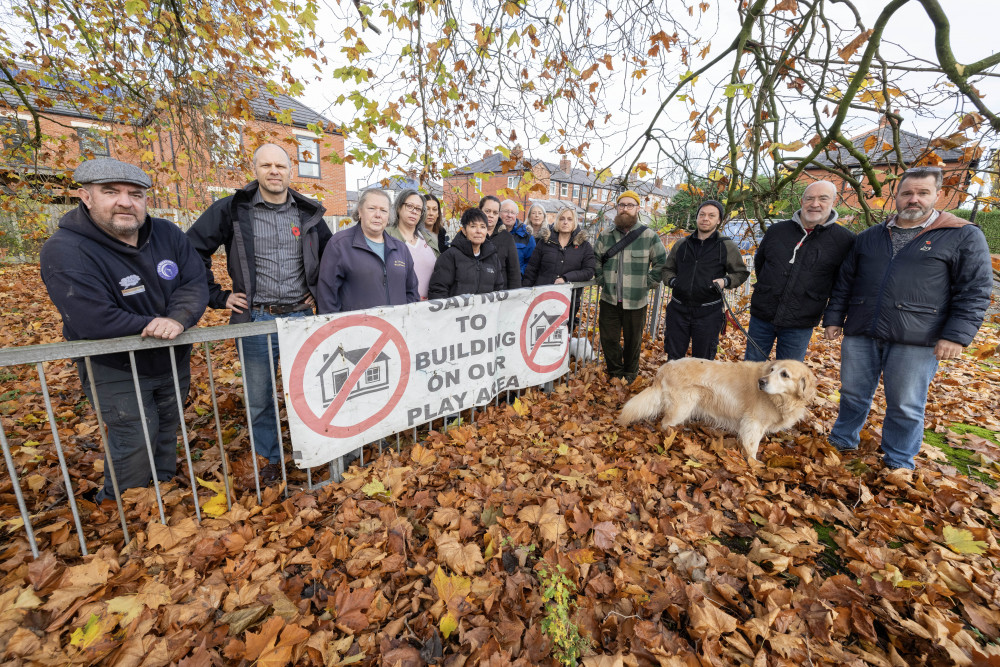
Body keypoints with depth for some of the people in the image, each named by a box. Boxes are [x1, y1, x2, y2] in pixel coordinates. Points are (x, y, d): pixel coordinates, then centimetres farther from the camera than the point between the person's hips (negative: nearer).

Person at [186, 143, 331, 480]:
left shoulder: (309, 213, 6)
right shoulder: (232, 209, 0)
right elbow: (192, 250, 3)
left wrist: (318, 289, 9)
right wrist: (217, 296, -2)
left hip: (300, 316, 1)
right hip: (255, 319, -1)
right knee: (259, 399, 10)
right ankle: (270, 458, 30)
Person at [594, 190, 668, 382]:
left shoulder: (649, 236, -4)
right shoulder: (605, 236, 5)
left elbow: (662, 263, 2)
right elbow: (595, 260, 16)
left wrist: (647, 283, -3)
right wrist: (602, 280, 7)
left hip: (636, 301, -2)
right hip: (609, 300, 2)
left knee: (633, 341, 11)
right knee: (608, 339, 9)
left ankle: (630, 375, 32)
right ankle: (615, 374, 30)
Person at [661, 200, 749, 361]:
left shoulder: (727, 246, 3)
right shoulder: (681, 244, 10)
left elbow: (741, 273, 10)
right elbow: (667, 269, 19)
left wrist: (725, 281, -10)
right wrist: (671, 281, -1)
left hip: (708, 313, -2)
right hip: (678, 309, 2)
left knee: (703, 361, 9)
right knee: (674, 357, 10)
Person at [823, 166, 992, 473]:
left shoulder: (964, 236, 2)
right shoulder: (869, 237, 12)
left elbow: (975, 291, -2)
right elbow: (844, 282, 14)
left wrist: (957, 335, -11)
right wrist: (834, 318, 10)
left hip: (916, 341, -3)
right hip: (860, 333, 3)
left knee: (906, 406, 6)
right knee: (853, 394, 13)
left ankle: (898, 462, 24)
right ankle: (842, 441, 31)